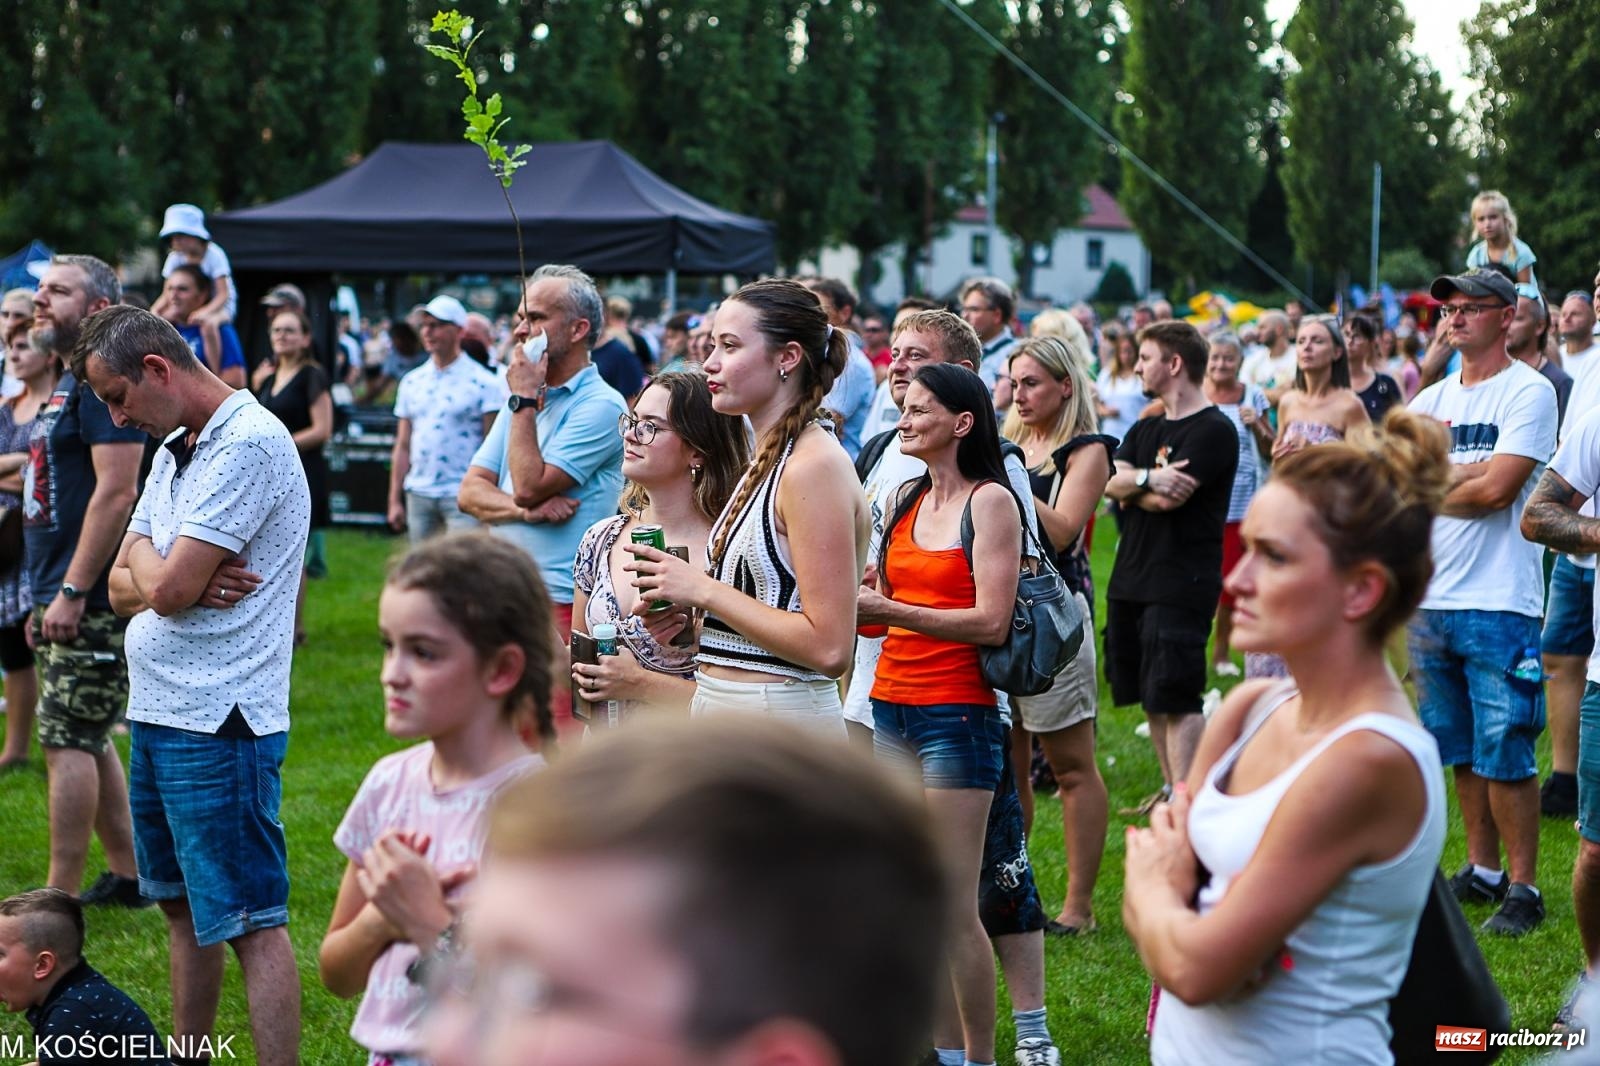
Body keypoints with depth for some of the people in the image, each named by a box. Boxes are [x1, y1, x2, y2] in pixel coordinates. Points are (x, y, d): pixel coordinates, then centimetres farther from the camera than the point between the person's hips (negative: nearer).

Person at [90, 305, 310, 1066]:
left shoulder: (248, 445, -15)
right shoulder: (175, 449, 15)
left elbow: (168, 588, -20)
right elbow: (125, 587, 12)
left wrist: (147, 565, 2)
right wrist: (175, 579, -8)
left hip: (217, 725, -10)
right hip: (156, 715, 10)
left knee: (249, 922, -7)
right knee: (183, 908, 18)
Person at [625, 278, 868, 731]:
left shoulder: (815, 465, -15)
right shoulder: (764, 463, 15)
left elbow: (829, 647, -21)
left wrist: (705, 590, -15)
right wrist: (690, 618, 5)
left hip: (781, 721, -9)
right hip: (721, 708, 9)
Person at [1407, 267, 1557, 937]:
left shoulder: (1528, 392, -5)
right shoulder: (1431, 400, 14)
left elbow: (1497, 489, -15)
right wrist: (1469, 473, -11)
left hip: (1499, 604, -6)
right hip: (1432, 599, 7)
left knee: (1505, 755, -5)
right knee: (1461, 750, 13)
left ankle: (1522, 888, 3)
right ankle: (1482, 870, 24)